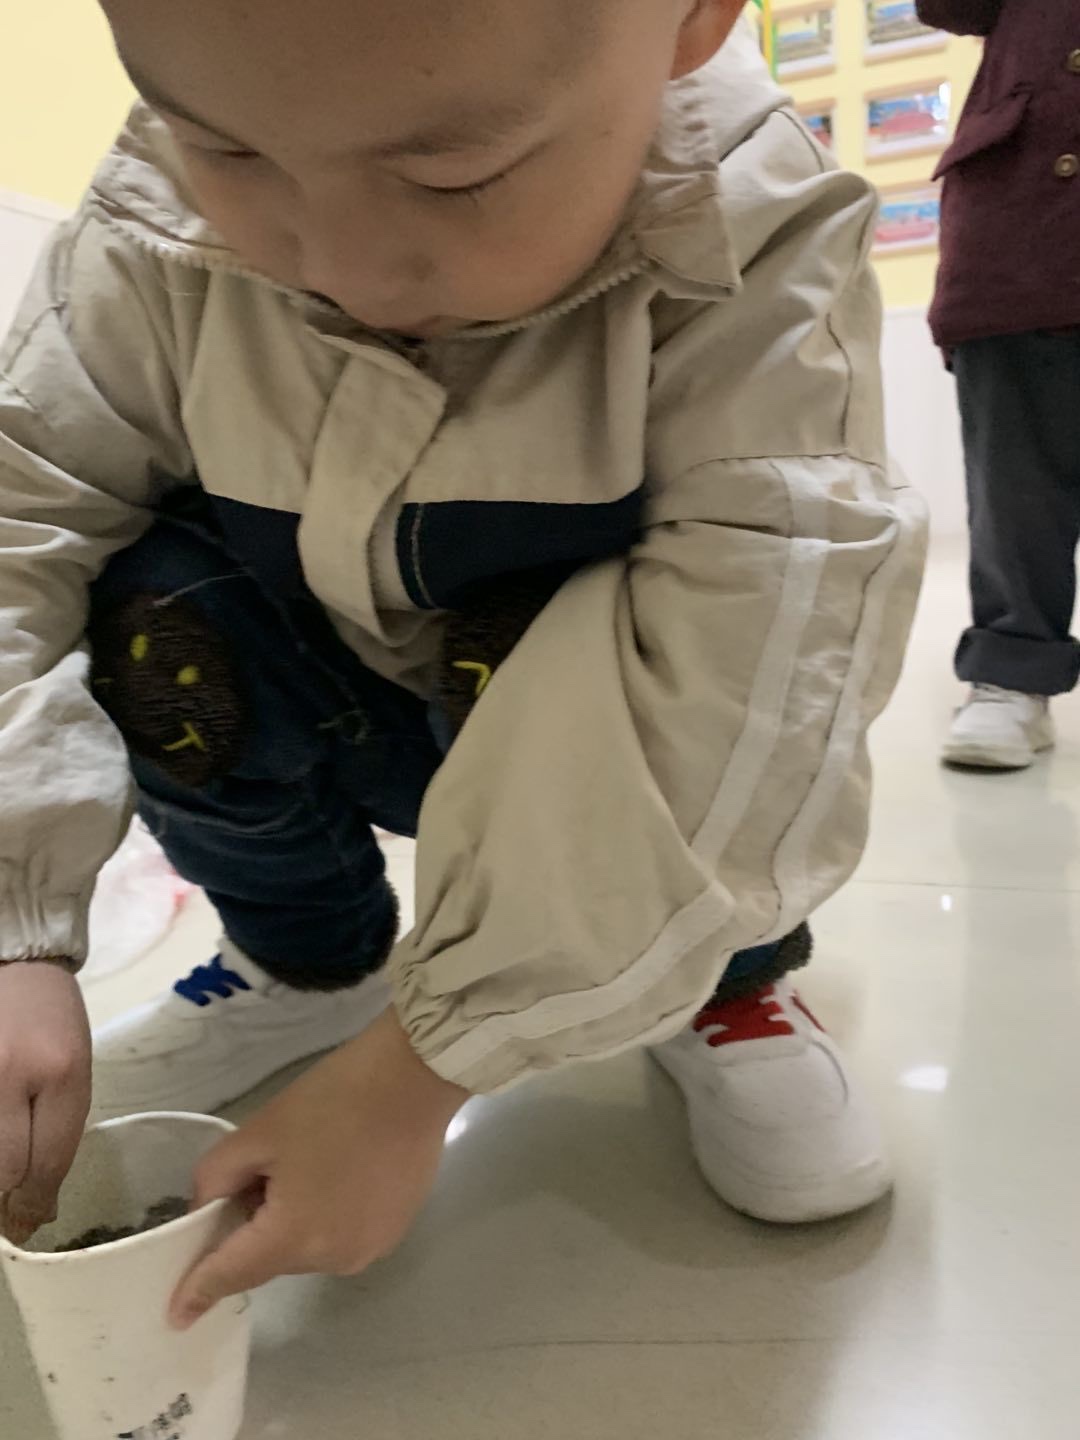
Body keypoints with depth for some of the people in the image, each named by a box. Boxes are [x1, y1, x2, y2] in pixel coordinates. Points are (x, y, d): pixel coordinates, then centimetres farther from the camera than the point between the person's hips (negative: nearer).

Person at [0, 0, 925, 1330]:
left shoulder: (756, 273, -29)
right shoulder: (160, 248, -18)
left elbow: (746, 705, -37)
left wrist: (418, 1072, -37)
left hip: (606, 761, -3)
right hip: (351, 722, 4)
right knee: (160, 618, -22)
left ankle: (725, 985, -2)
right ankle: (310, 967, 6)